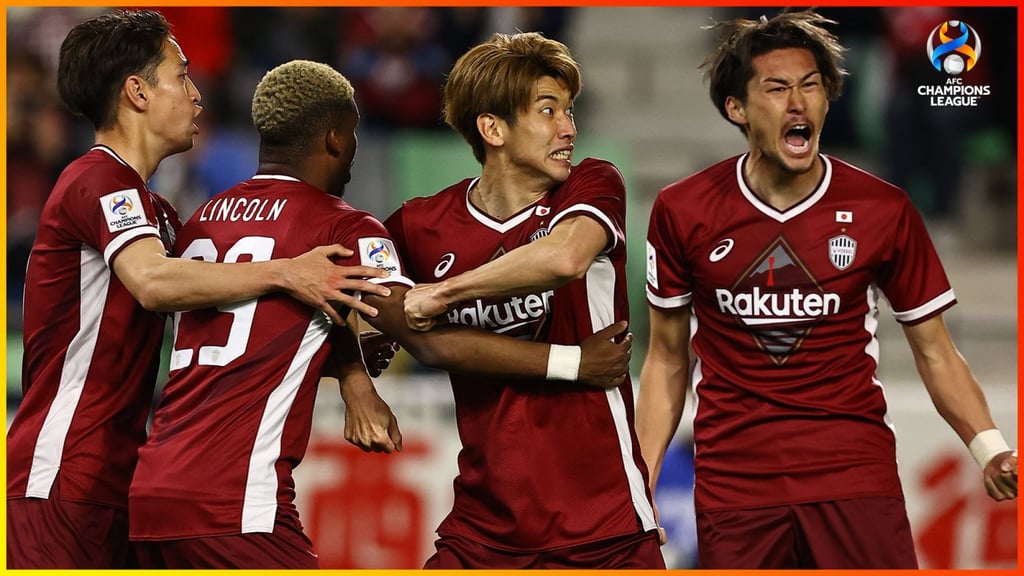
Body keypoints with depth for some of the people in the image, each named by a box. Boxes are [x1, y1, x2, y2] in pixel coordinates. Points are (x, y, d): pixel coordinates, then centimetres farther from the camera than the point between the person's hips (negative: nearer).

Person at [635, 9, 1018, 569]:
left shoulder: (883, 210, -1)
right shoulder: (681, 212, 0)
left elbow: (935, 352, 6)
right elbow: (667, 360, 10)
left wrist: (990, 448, -10)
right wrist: (639, 488, 3)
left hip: (857, 480, 0)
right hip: (732, 489, 1)